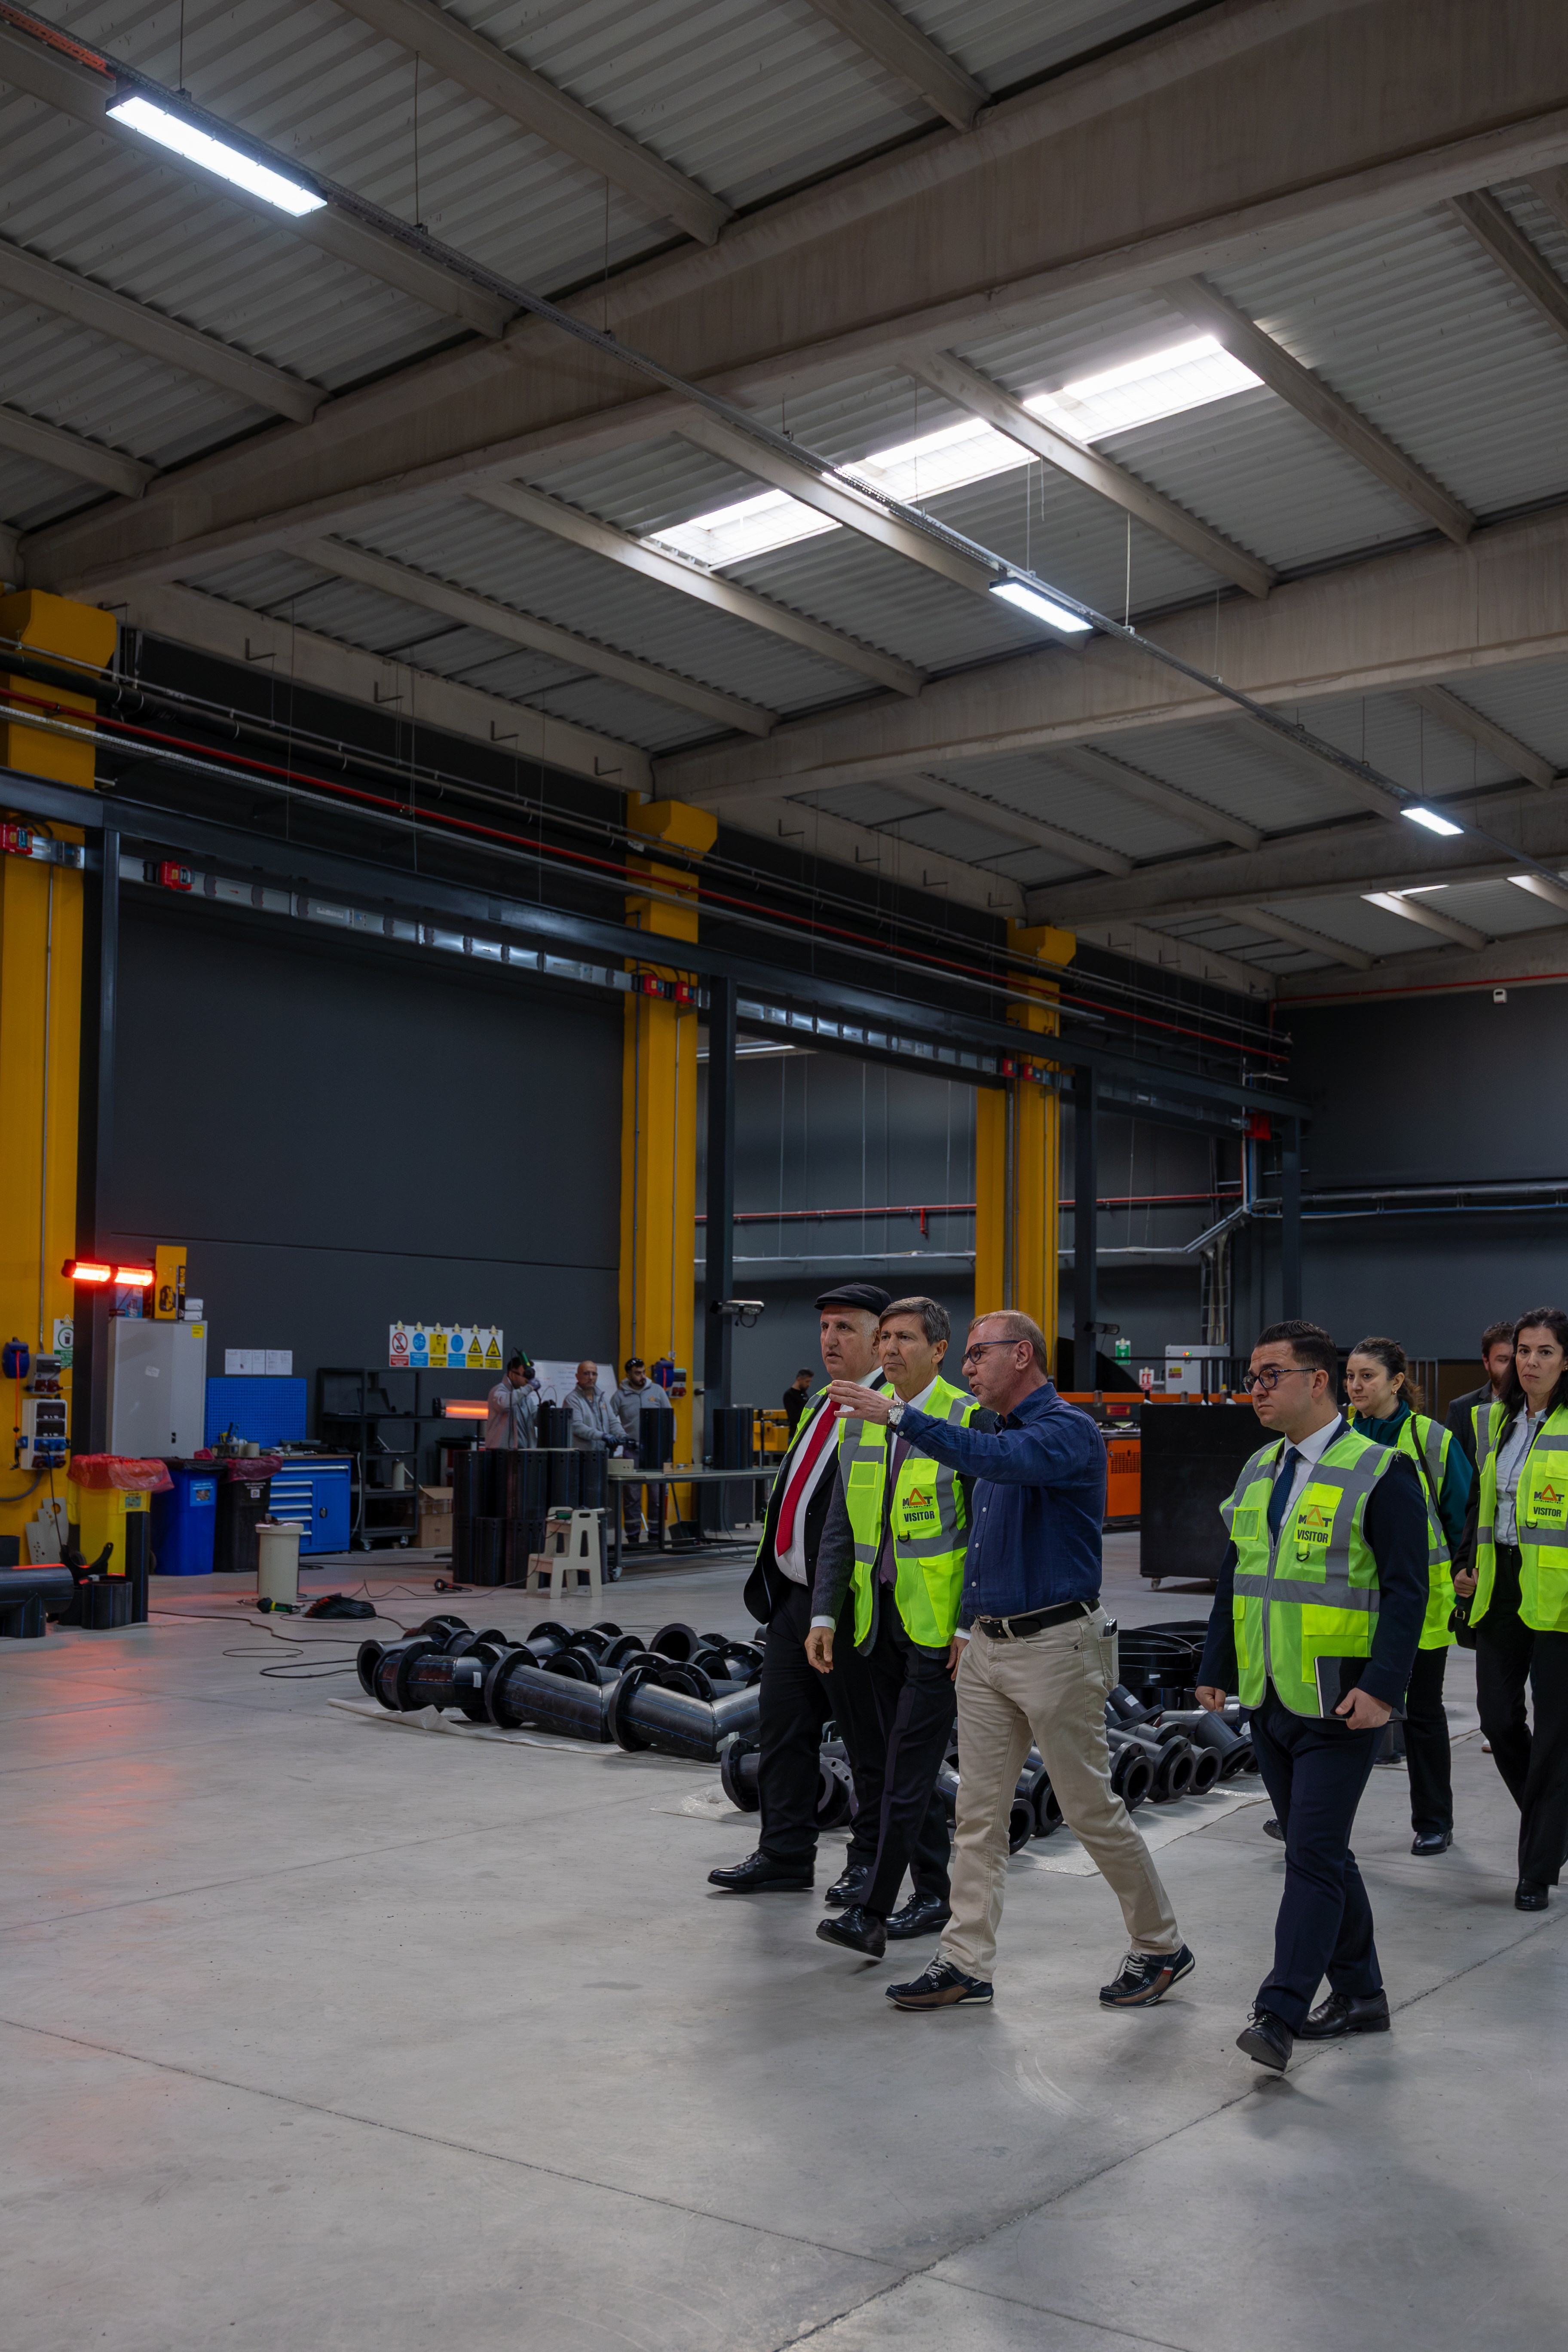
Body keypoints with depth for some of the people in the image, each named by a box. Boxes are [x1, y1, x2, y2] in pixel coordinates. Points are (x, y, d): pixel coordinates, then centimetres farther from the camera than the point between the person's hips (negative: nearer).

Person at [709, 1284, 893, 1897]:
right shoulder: (822, 1405, 15)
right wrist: (775, 1583, 21)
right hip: (793, 1594, 9)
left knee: (868, 1742, 5)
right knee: (782, 1730, 13)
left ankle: (870, 1863, 18)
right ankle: (784, 1853, 24)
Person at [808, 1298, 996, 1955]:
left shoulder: (971, 1420, -9)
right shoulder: (860, 1420, 9)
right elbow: (840, 1528, 11)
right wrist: (824, 1615, 4)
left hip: (939, 1623, -7)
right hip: (879, 1615, 7)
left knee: (908, 1767, -8)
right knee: (910, 1761, 13)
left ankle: (870, 1911, -7)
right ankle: (934, 1896, 25)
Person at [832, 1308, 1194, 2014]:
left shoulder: (1068, 1430, -14)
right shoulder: (1002, 1434, 14)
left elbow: (998, 1460, -35)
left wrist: (899, 1414, -37)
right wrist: (968, 1625, 18)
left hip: (1056, 1647, -8)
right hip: (987, 1647, 8)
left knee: (1092, 1810, 3)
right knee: (977, 1811, 7)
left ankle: (1160, 1947, 20)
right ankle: (966, 1963, 13)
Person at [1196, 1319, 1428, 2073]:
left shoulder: (1380, 1472, -10)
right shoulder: (1258, 1471, 12)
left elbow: (1407, 1591, -14)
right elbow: (1234, 1578, 18)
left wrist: (1383, 1687, -21)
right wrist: (1216, 1669, 13)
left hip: (1339, 1705, -7)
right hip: (1270, 1701, 7)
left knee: (1313, 1856, -8)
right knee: (1319, 1852, 15)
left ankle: (1280, 2016, -7)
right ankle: (1359, 1995, 28)